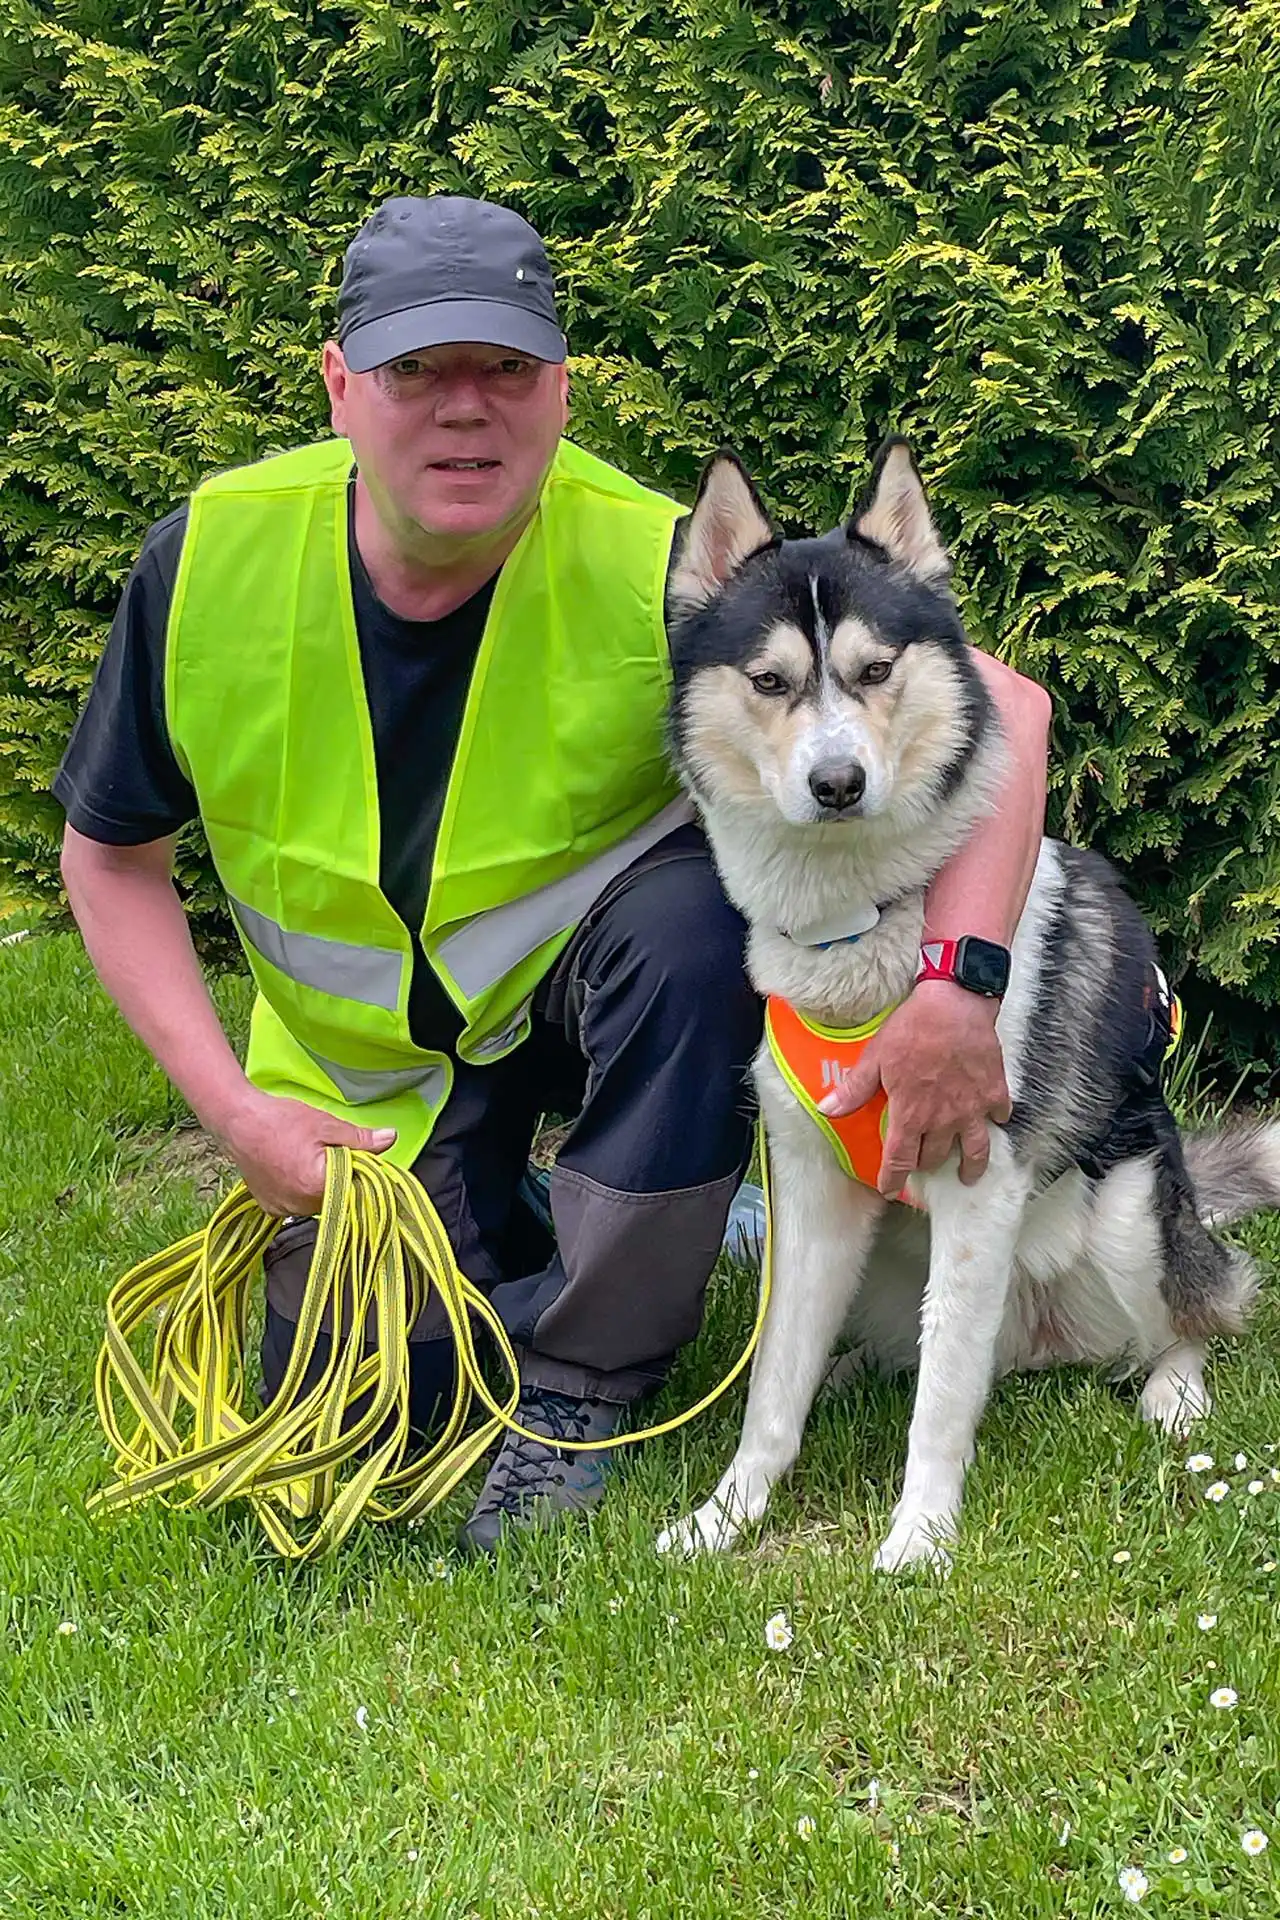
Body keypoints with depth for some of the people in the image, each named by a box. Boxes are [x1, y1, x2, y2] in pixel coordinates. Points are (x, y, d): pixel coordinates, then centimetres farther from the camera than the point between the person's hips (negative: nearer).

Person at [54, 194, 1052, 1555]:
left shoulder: (657, 567, -28)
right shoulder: (209, 560, -20)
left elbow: (998, 707, -27)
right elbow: (110, 853, -5)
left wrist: (957, 983, -41)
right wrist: (234, 1108, -15)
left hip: (590, 969, -1)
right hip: (366, 1055, 2)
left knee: (697, 910, -34)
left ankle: (580, 1375, -16)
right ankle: (483, 1222, 24)